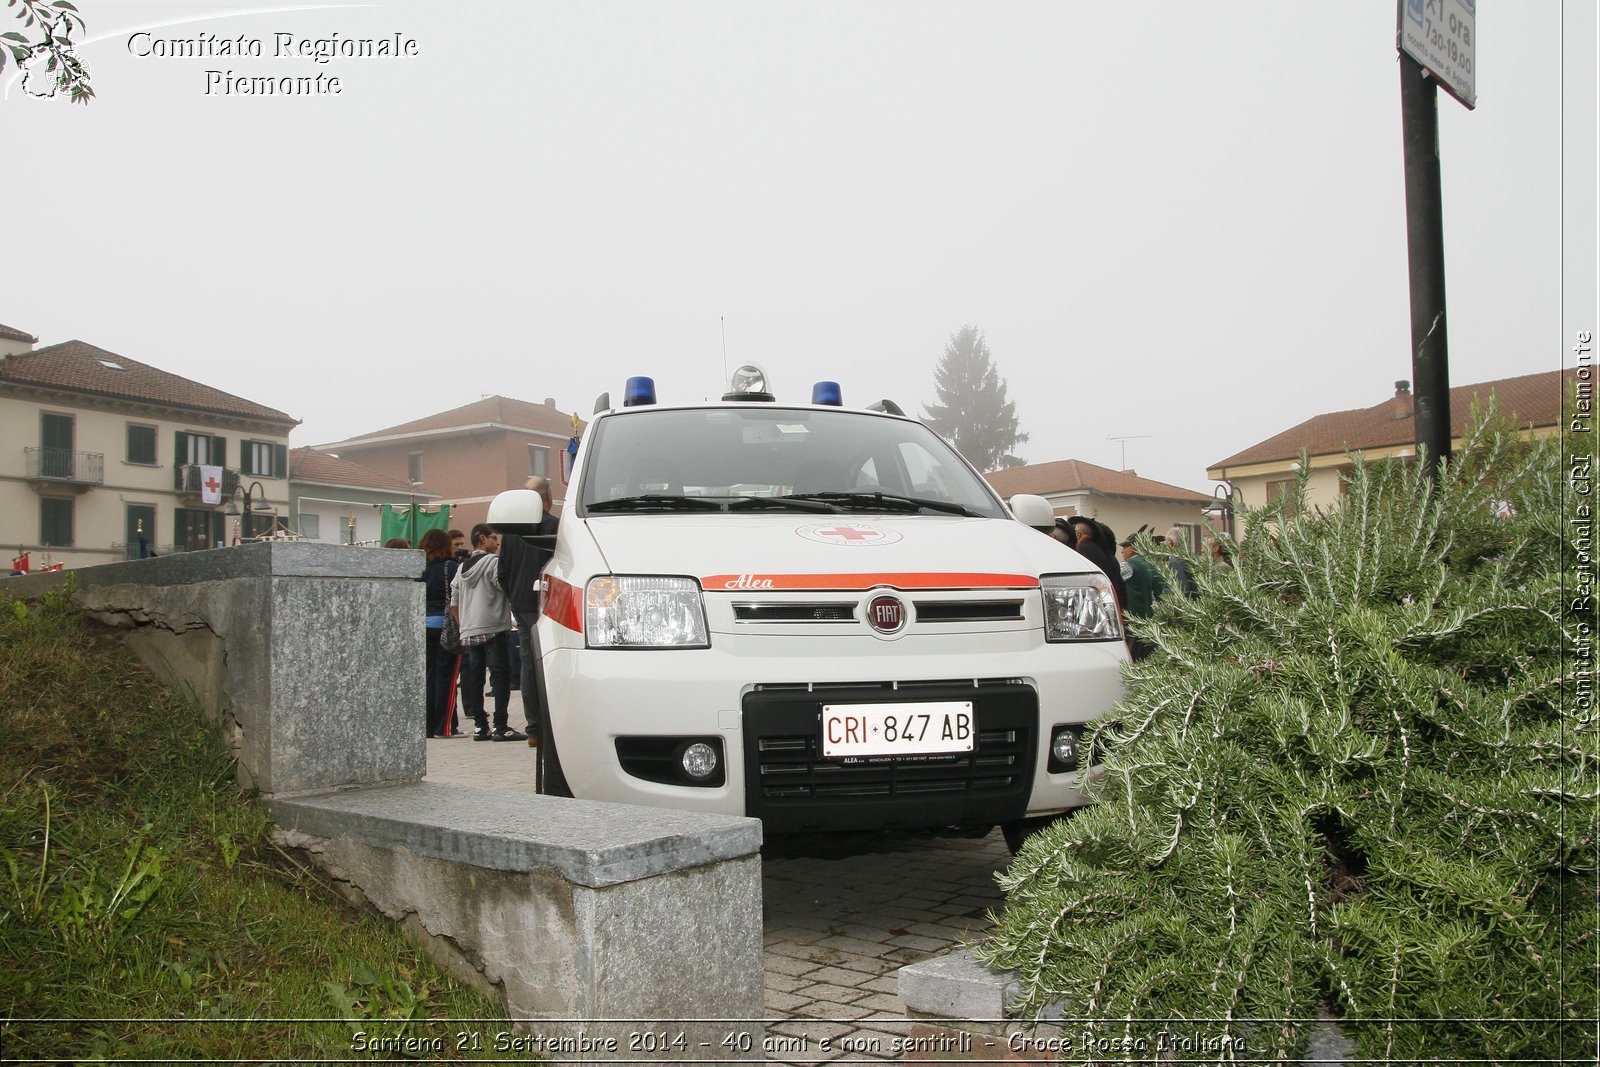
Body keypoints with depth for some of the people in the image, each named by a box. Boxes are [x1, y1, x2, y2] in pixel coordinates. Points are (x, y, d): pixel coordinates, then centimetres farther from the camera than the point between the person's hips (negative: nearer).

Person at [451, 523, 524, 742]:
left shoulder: (462, 568, 17)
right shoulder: (493, 561, -6)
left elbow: (454, 603, 19)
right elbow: (508, 588, -14)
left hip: (469, 632, 8)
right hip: (493, 628, -7)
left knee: (475, 677, 8)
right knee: (501, 675, -6)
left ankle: (480, 726, 9)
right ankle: (500, 727, -9)